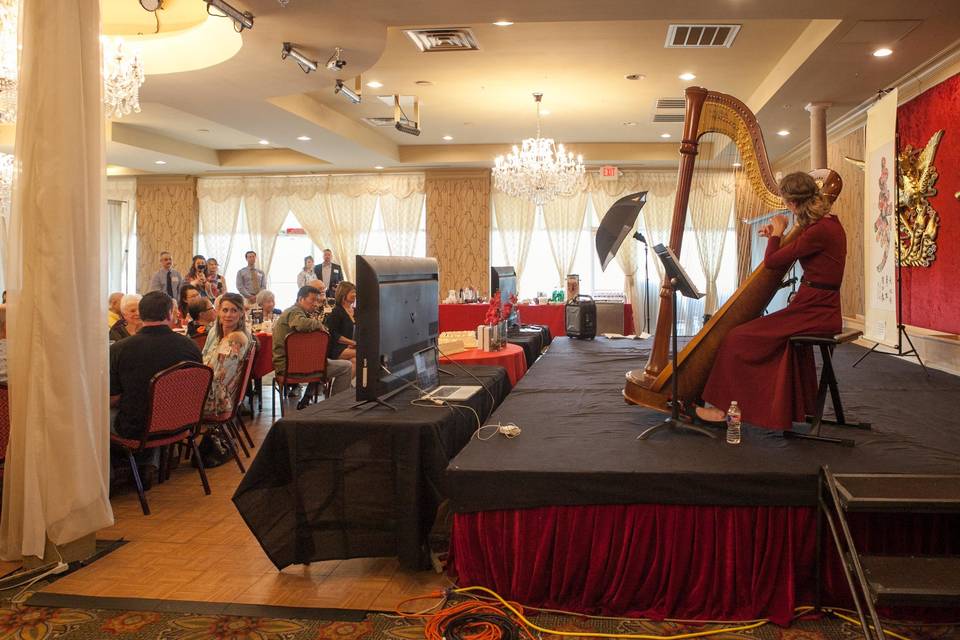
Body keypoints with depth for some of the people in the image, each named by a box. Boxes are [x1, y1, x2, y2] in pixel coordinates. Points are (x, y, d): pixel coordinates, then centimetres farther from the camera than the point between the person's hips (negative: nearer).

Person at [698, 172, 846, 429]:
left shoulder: (819, 231, -20)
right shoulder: (829, 223, 10)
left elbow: (771, 261, -13)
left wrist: (777, 232, 3)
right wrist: (777, 237, 21)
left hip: (814, 313, -10)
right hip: (821, 309, 10)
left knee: (738, 338, -7)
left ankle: (725, 406, 3)